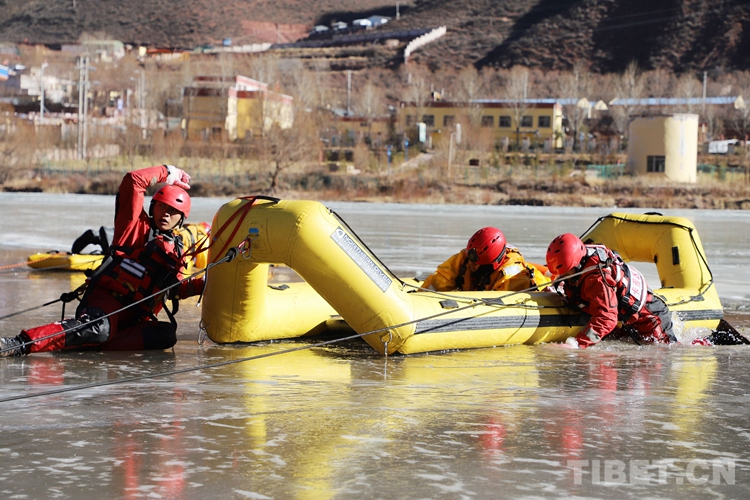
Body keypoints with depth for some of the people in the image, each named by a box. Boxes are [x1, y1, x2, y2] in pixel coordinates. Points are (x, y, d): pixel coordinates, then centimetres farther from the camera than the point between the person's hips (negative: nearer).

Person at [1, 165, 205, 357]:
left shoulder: (175, 250, 24)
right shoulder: (136, 225, 8)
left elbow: (175, 290, 29)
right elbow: (134, 180, -3)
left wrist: (203, 283, 14)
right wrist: (167, 172, 10)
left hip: (134, 318, 6)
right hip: (106, 299, -6)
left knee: (167, 334, -27)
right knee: (98, 328, -40)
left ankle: (93, 345, -38)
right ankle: (20, 344, -51)